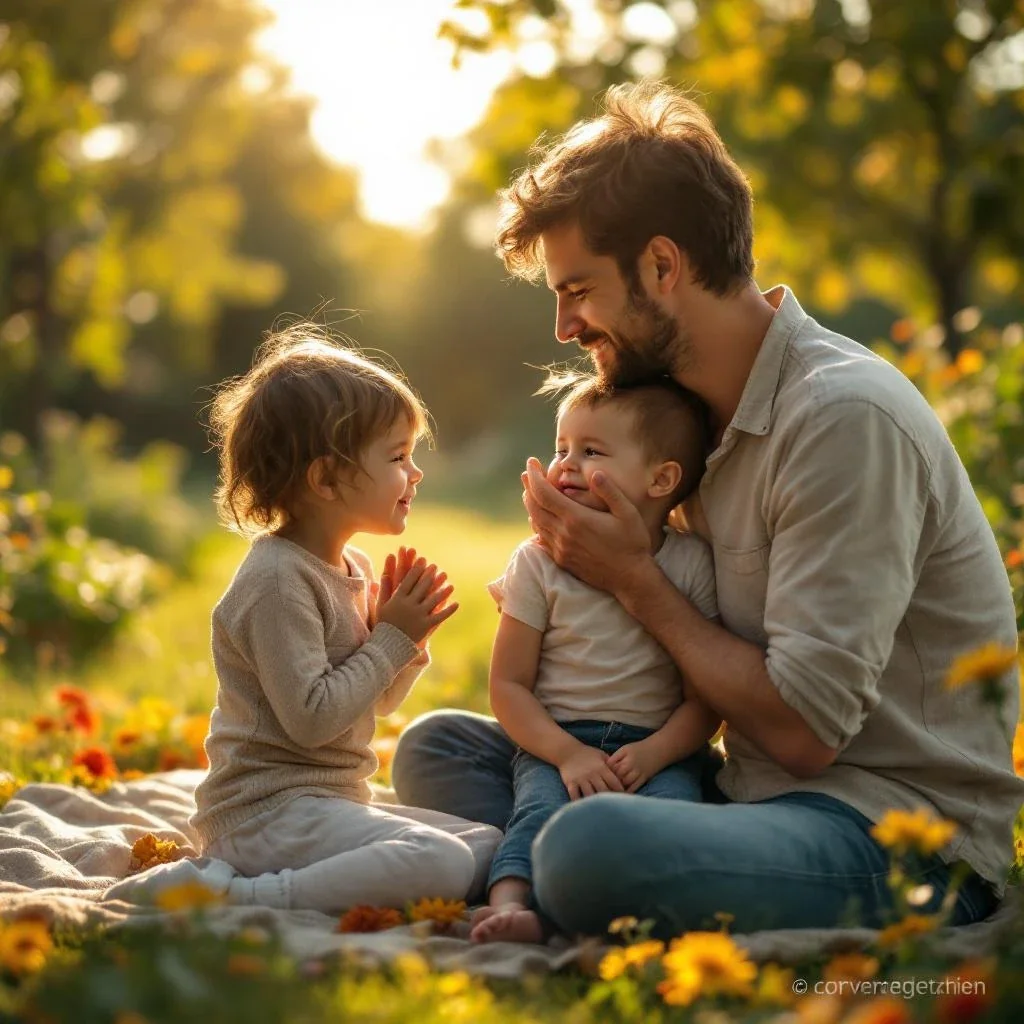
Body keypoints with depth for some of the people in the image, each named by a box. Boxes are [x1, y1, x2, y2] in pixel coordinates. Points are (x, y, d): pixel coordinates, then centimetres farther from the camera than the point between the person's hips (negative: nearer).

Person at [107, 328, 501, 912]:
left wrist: (408, 642, 1)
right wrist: (391, 641, -13)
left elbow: (381, 702, 21)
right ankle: (237, 896, -23)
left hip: (337, 800, 10)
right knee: (442, 865, -26)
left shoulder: (355, 568, 13)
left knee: (489, 848, 5)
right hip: (270, 811, -10)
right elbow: (311, 718, -23)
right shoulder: (278, 578, -16)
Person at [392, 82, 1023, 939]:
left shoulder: (845, 417, -17)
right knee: (439, 748, 4)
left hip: (901, 835, -9)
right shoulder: (695, 408, 12)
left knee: (591, 845, -36)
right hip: (757, 794, 9)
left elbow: (803, 726, -19)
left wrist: (635, 580, -9)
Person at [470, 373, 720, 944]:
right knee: (545, 806, -31)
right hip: (558, 742, 0)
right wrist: (567, 754, -13)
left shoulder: (694, 565, 1)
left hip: (662, 749, 0)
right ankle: (510, 903, -45)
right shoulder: (540, 561, 3)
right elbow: (509, 684, 2)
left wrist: (654, 753, -17)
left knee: (671, 804, -31)